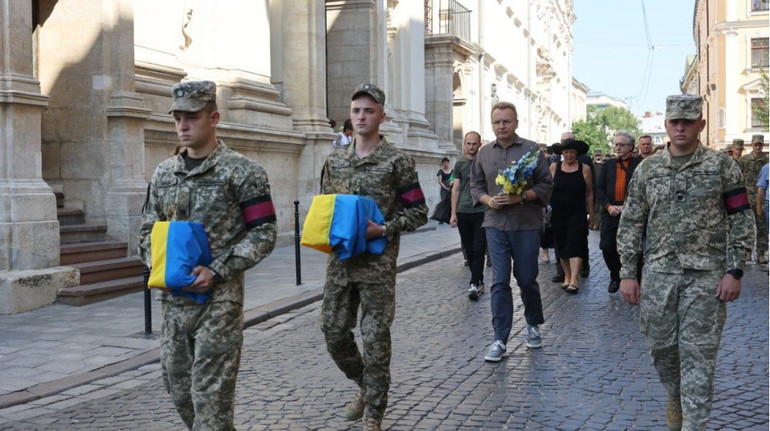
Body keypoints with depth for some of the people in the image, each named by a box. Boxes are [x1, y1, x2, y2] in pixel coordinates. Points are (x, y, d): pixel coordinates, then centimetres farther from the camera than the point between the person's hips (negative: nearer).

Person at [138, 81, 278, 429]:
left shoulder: (242, 172, -6)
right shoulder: (164, 173, 11)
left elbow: (263, 233, -9)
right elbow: (149, 229, 18)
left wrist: (217, 272, -17)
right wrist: (158, 264, -2)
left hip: (220, 297, -6)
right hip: (173, 297, 6)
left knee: (211, 390, -5)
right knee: (177, 383, 14)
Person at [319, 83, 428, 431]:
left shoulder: (397, 162, -5)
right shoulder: (334, 160, 9)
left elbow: (418, 212, -4)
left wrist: (383, 229, -17)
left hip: (378, 264, -5)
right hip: (339, 261, 5)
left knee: (375, 339, -1)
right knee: (333, 331, 9)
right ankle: (364, 385, 35)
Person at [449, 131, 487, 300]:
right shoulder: (460, 164, 9)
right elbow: (456, 189, 8)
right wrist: (453, 213, 2)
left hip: (482, 212, -2)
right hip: (463, 213, 3)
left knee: (478, 249, -7)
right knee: (469, 249, 7)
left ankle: (475, 283, -6)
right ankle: (479, 281, 18)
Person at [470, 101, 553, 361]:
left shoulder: (531, 150, -1)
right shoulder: (484, 153, 9)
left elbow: (546, 185, -2)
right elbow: (475, 185, 14)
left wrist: (522, 197, -17)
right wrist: (488, 200, -6)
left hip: (526, 224, -2)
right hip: (496, 224, 2)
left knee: (527, 279, 9)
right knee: (499, 282, -1)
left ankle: (533, 325, 33)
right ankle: (500, 340, 1)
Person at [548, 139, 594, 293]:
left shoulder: (584, 169, 1)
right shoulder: (554, 168, 3)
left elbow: (589, 193, 6)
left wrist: (591, 213, 9)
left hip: (577, 213, -2)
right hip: (558, 214, 2)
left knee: (575, 246, -9)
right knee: (562, 246, 8)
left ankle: (574, 280, -14)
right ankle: (567, 277, 20)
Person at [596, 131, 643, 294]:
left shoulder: (639, 164, -1)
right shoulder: (608, 165, 13)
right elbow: (599, 188, 9)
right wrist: (608, 206, -6)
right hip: (610, 213, 4)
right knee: (607, 247, 0)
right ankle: (615, 277, 21)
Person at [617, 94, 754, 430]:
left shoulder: (722, 166, -1)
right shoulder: (647, 169, 5)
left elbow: (741, 221, -2)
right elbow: (631, 224, 6)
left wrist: (734, 271, -9)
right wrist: (627, 273, 2)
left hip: (706, 275, -3)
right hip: (658, 273, 3)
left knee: (698, 353, -1)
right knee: (660, 346, 12)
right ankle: (675, 396, 39)